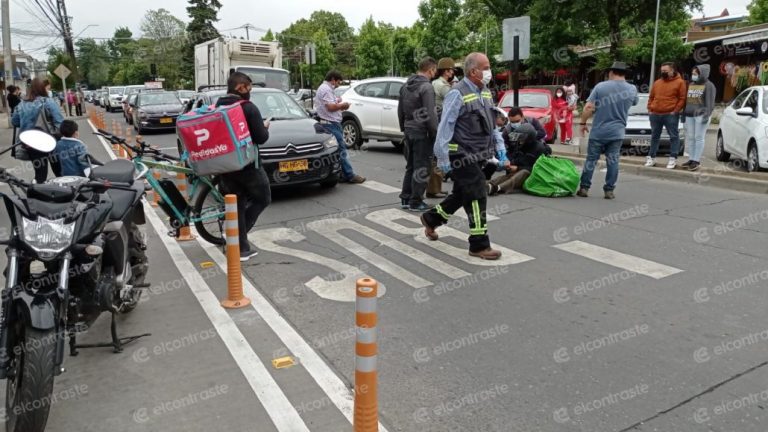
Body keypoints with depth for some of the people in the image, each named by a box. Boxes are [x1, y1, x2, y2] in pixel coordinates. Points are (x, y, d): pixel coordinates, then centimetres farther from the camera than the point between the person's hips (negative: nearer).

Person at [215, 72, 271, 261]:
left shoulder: (217, 108, 7)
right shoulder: (248, 107, -14)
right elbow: (261, 138, -16)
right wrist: (265, 127, 4)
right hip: (248, 164, -6)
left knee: (236, 206, 12)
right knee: (263, 199, 11)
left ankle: (242, 247, 13)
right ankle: (241, 241, 1)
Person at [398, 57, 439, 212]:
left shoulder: (406, 86, 11)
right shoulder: (426, 87, -15)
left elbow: (400, 110, 17)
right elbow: (430, 114, -19)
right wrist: (435, 133, -12)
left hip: (409, 131, 9)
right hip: (422, 132, -8)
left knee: (411, 166, 17)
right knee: (422, 168, -1)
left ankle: (405, 198, 21)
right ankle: (416, 202, 3)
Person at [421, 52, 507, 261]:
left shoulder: (486, 93, 12)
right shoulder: (458, 94, -15)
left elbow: (492, 124, 19)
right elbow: (445, 127, -16)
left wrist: (500, 149, 11)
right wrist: (443, 159, -17)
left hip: (477, 157, 9)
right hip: (462, 157, -9)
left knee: (461, 195, 18)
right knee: (477, 196, -7)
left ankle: (431, 219, 39)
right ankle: (479, 245, 2)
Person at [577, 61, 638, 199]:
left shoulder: (600, 86, -6)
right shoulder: (632, 89, 3)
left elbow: (588, 108, -10)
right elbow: (634, 103, 24)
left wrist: (583, 123, 0)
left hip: (598, 131, -2)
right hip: (617, 132, 2)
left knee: (591, 160, 5)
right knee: (613, 161, 6)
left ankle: (584, 188, 6)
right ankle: (609, 190, 5)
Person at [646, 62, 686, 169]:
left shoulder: (680, 82, -2)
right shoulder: (657, 82, 14)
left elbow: (682, 98, -6)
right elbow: (651, 97, 19)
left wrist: (675, 110, -12)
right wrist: (649, 109, 7)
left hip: (670, 115, -5)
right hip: (655, 114, 5)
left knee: (674, 136, -1)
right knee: (654, 136, 10)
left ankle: (673, 158, 3)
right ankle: (651, 157, 15)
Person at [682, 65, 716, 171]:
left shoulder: (708, 85, -1)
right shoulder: (690, 85, 19)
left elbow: (710, 102, -9)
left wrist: (707, 114, -18)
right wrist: (684, 114, 16)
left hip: (701, 115, -7)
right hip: (689, 115, 7)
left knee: (699, 138, -6)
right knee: (690, 138, 7)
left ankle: (696, 160, -6)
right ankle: (692, 159, 13)